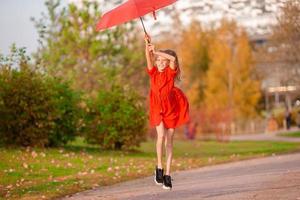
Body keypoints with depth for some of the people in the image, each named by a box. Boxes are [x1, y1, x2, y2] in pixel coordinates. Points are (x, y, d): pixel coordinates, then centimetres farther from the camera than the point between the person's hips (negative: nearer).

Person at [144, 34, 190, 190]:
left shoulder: (170, 72, -1)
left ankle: (167, 174, 4)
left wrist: (157, 52, -18)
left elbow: (173, 59, -20)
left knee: (169, 140, 1)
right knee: (161, 135, -17)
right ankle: (159, 168, -2)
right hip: (158, 108, 0)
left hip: (171, 108, 0)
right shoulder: (153, 73, 5)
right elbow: (148, 59, -11)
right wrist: (147, 45, -24)